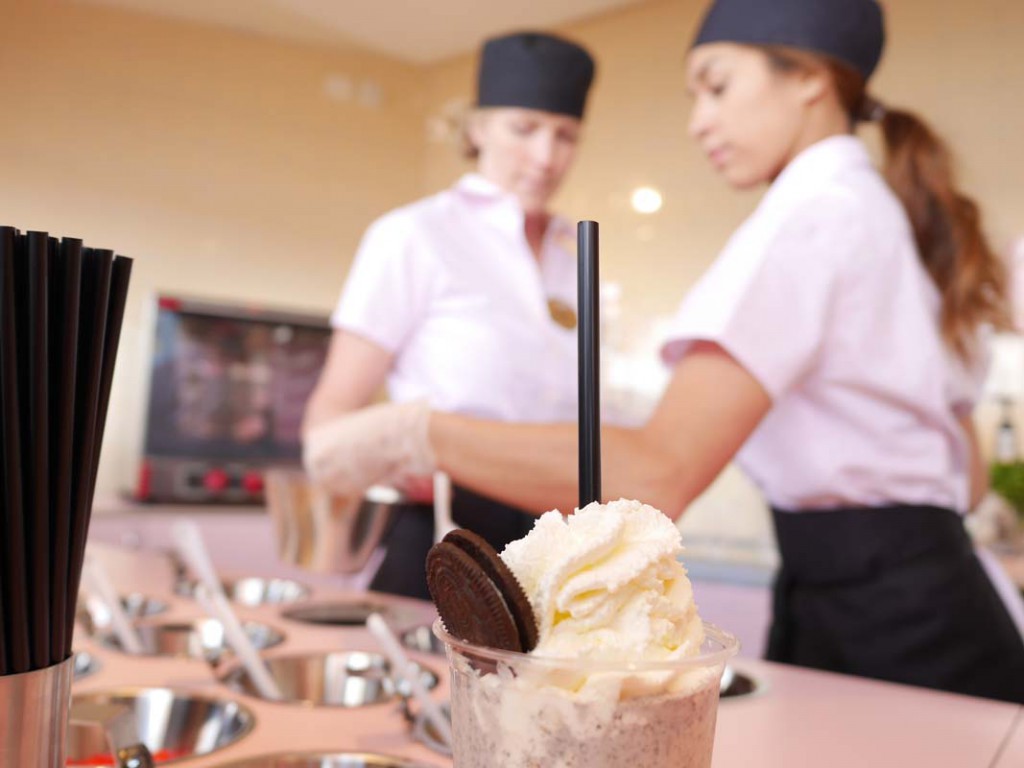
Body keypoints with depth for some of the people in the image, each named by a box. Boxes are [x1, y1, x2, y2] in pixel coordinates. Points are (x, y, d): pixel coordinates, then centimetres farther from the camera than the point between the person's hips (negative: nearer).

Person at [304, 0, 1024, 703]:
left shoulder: (812, 214, -16)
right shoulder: (890, 215, 13)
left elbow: (658, 474, -29)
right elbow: (965, 475, 16)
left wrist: (417, 436, -26)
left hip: (877, 624, -9)